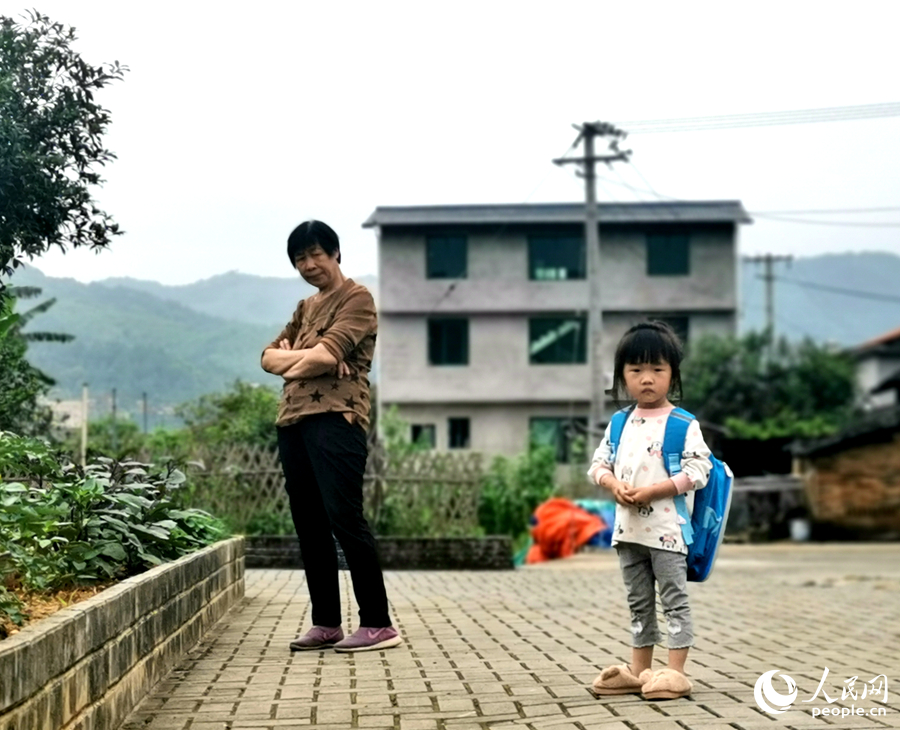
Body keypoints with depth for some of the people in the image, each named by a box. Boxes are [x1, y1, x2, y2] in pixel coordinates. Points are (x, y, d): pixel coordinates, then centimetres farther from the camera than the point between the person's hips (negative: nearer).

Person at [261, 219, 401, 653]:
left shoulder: (357, 299, 0)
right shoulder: (305, 308, 24)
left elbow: (327, 354, -14)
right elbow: (269, 357, 14)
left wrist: (290, 362, 4)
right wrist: (306, 358, -6)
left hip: (335, 419, -8)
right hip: (293, 423, 8)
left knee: (345, 519, -13)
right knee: (309, 527, 7)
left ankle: (378, 624, -10)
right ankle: (325, 623, 14)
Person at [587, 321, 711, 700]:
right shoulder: (620, 423, 8)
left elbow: (698, 470, -14)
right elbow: (599, 462, 12)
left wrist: (652, 491, -20)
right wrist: (614, 485, -10)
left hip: (666, 528, -6)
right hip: (628, 527, 6)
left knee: (674, 600, -1)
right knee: (639, 603, 14)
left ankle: (676, 672, 3)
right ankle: (639, 670, 22)